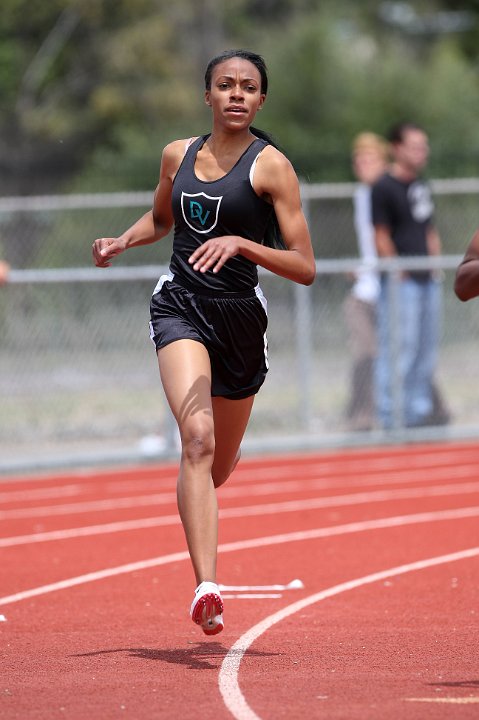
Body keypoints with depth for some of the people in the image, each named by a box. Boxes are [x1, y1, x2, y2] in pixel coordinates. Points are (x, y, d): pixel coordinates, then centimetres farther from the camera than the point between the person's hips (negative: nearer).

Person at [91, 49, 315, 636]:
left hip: (239, 318, 0)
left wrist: (240, 243, -23)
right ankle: (206, 587, -34)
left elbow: (304, 268, -10)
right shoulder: (178, 155, 7)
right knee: (197, 438, -24)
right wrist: (121, 242, 9)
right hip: (180, 307, 0)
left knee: (218, 467, 16)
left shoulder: (270, 165, -6)